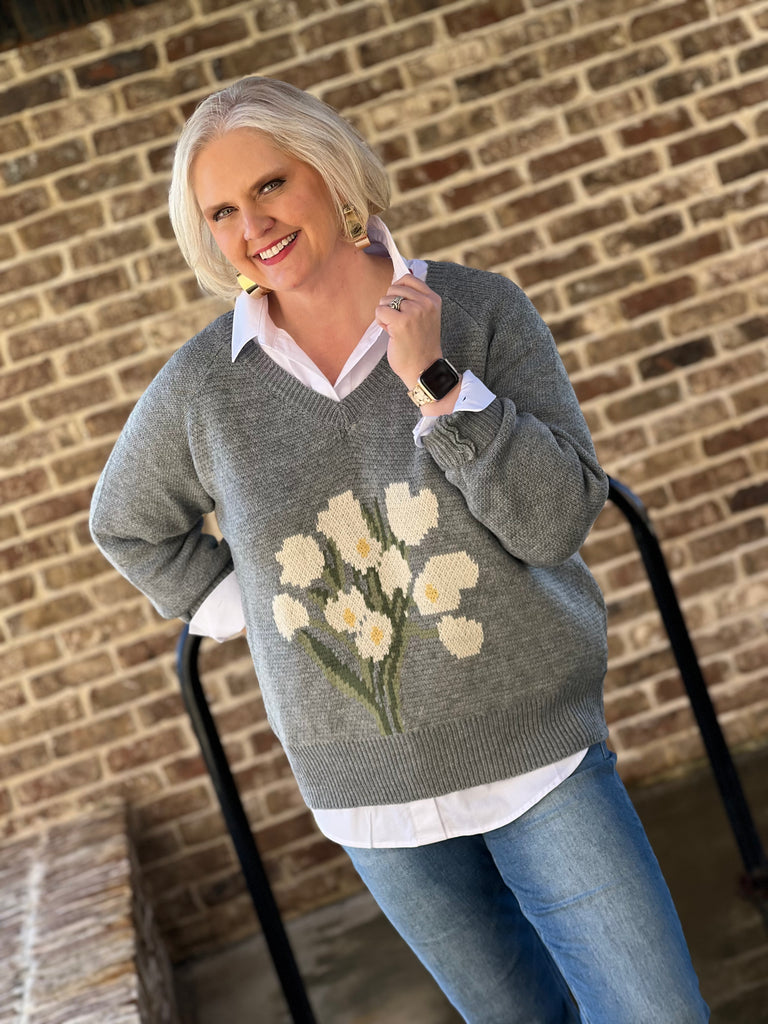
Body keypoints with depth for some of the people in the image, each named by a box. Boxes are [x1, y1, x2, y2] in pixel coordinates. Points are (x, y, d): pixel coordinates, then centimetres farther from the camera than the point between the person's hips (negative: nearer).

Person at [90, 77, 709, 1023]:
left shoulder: (481, 312, -8)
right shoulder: (201, 383, -5)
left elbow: (557, 521, -14)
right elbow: (126, 524, 14)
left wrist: (433, 380, -22)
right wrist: (235, 610, 3)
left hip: (534, 748, -1)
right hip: (368, 789, 2)